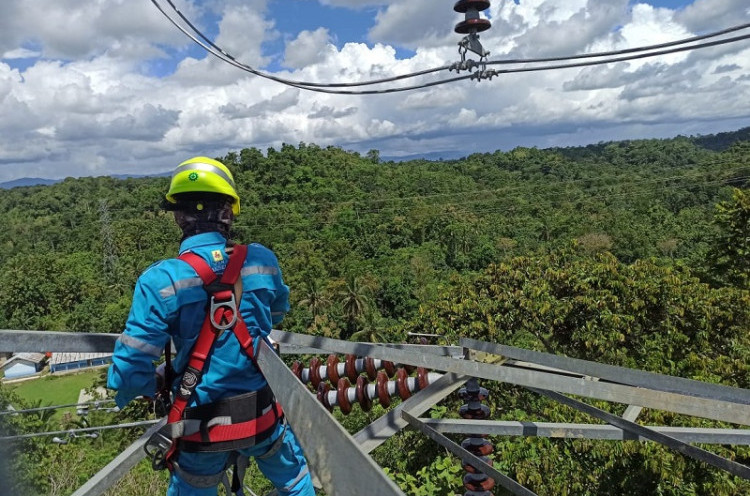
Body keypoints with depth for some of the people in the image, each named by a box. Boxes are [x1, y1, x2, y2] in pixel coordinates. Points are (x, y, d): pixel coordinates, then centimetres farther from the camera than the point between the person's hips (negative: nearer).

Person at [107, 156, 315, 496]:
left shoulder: (160, 280, -20)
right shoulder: (262, 260, -10)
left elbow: (131, 369, -18)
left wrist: (146, 389, 5)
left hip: (201, 427, -1)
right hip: (263, 416, 2)